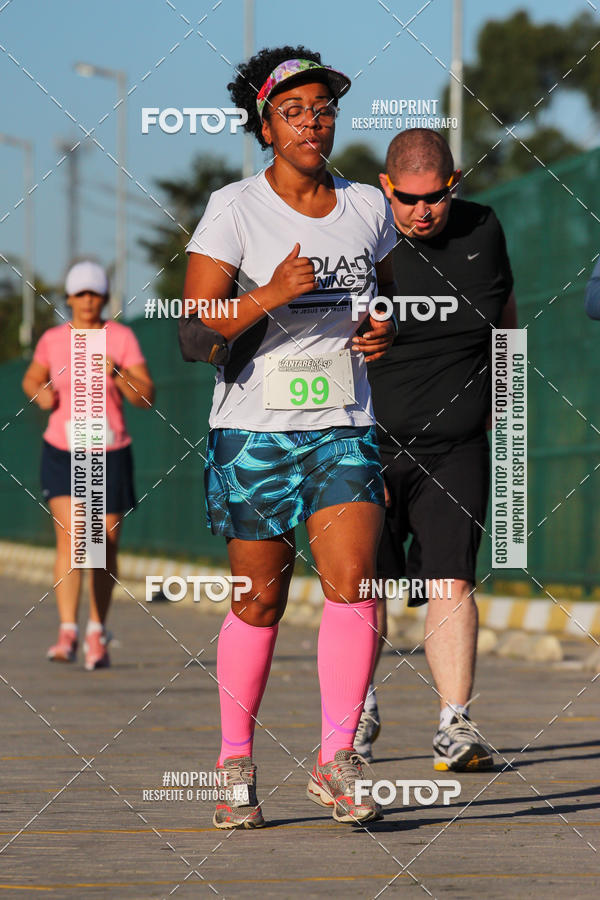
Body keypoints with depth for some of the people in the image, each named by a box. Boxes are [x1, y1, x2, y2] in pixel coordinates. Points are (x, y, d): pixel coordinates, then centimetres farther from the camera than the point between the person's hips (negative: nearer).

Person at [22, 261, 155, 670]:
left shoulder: (122, 337, -6)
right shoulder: (52, 340, 1)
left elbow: (147, 398, -10)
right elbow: (32, 380, 18)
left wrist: (118, 374, -27)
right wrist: (40, 394, -4)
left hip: (111, 455, 0)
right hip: (62, 453, 0)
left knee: (105, 548, 7)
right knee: (70, 538, -17)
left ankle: (98, 634, 25)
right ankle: (68, 632, -22)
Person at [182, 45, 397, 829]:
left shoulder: (366, 207, 7)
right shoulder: (233, 210, -6)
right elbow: (194, 329, -11)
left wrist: (385, 330, 2)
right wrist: (270, 295, -26)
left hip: (344, 429, 3)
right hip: (254, 431, -3)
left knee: (352, 582, -14)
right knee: (260, 601, 4)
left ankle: (336, 763, -9)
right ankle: (236, 761, 19)